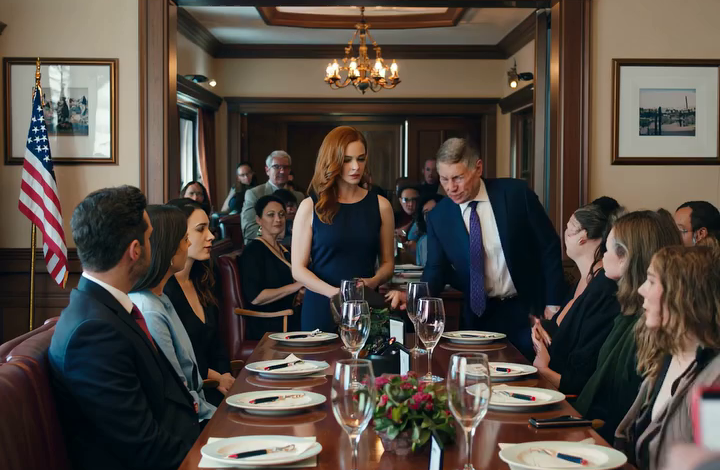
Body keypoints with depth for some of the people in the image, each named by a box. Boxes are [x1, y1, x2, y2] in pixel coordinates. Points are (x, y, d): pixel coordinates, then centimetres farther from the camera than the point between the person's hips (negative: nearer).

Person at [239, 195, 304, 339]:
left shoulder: (283, 250, 21)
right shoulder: (253, 250, -5)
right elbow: (255, 297, -16)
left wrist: (301, 295, 12)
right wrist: (296, 285, -14)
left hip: (291, 322, 8)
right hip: (267, 327, -8)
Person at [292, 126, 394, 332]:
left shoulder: (380, 205, 3)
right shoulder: (311, 206, -2)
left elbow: (387, 262, 9)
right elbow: (298, 268, -4)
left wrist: (373, 281, -12)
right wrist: (333, 292, -19)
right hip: (321, 308, -1)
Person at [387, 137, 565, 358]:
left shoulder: (516, 193, -10)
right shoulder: (438, 217, -4)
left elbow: (549, 247, -4)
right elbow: (436, 271, 2)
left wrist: (552, 303, -6)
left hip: (527, 310, -2)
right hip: (479, 314, 2)